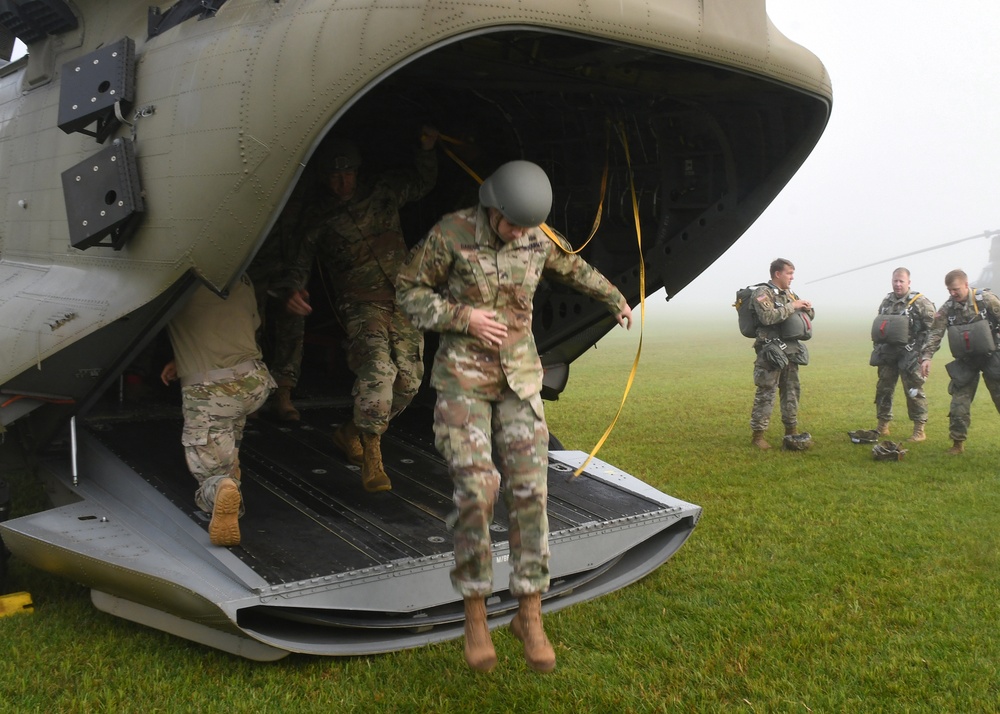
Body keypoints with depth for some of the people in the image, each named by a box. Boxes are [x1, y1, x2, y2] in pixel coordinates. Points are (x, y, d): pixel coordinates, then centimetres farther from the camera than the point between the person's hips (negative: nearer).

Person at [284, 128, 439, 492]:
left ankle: (351, 433, 15)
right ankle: (371, 453, -19)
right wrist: (296, 289, -15)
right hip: (362, 304, -4)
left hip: (403, 301, 4)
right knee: (378, 369, -28)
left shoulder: (384, 191, 12)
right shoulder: (321, 219, 6)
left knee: (408, 380, -6)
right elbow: (301, 259, 5)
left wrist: (427, 149, 10)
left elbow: (423, 182, 27)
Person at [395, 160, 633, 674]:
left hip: (518, 376, 3)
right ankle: (475, 614, 1)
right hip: (462, 375, -3)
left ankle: (529, 615, 3)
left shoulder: (536, 241, 0)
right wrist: (463, 317, -18)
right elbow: (409, 291, -3)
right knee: (476, 491, -16)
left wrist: (616, 299, 37)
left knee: (528, 490, -8)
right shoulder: (450, 233, -12)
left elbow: (573, 268, 21)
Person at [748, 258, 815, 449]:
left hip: (791, 351, 8)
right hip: (771, 351, -8)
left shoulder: (789, 294, 17)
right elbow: (768, 316, -24)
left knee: (791, 392, 13)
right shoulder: (762, 293, -8)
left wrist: (807, 308, 1)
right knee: (766, 394, -7)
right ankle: (757, 435, -2)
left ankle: (791, 431, 23)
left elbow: (809, 315, 24)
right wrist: (792, 307, -17)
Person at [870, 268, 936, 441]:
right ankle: (882, 427, 21)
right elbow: (877, 328, 20)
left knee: (914, 391, -4)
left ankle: (919, 430, 3)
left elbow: (932, 328, -11)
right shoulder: (887, 301, 11)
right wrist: (878, 349, 15)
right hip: (888, 355, 6)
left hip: (909, 355, -6)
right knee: (883, 389, 10)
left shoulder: (920, 302, -9)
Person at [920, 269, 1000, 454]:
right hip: (965, 362, 3)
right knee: (959, 402, 1)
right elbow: (935, 334, -8)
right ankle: (958, 442, 13)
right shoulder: (947, 309, -4)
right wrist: (926, 357, -19)